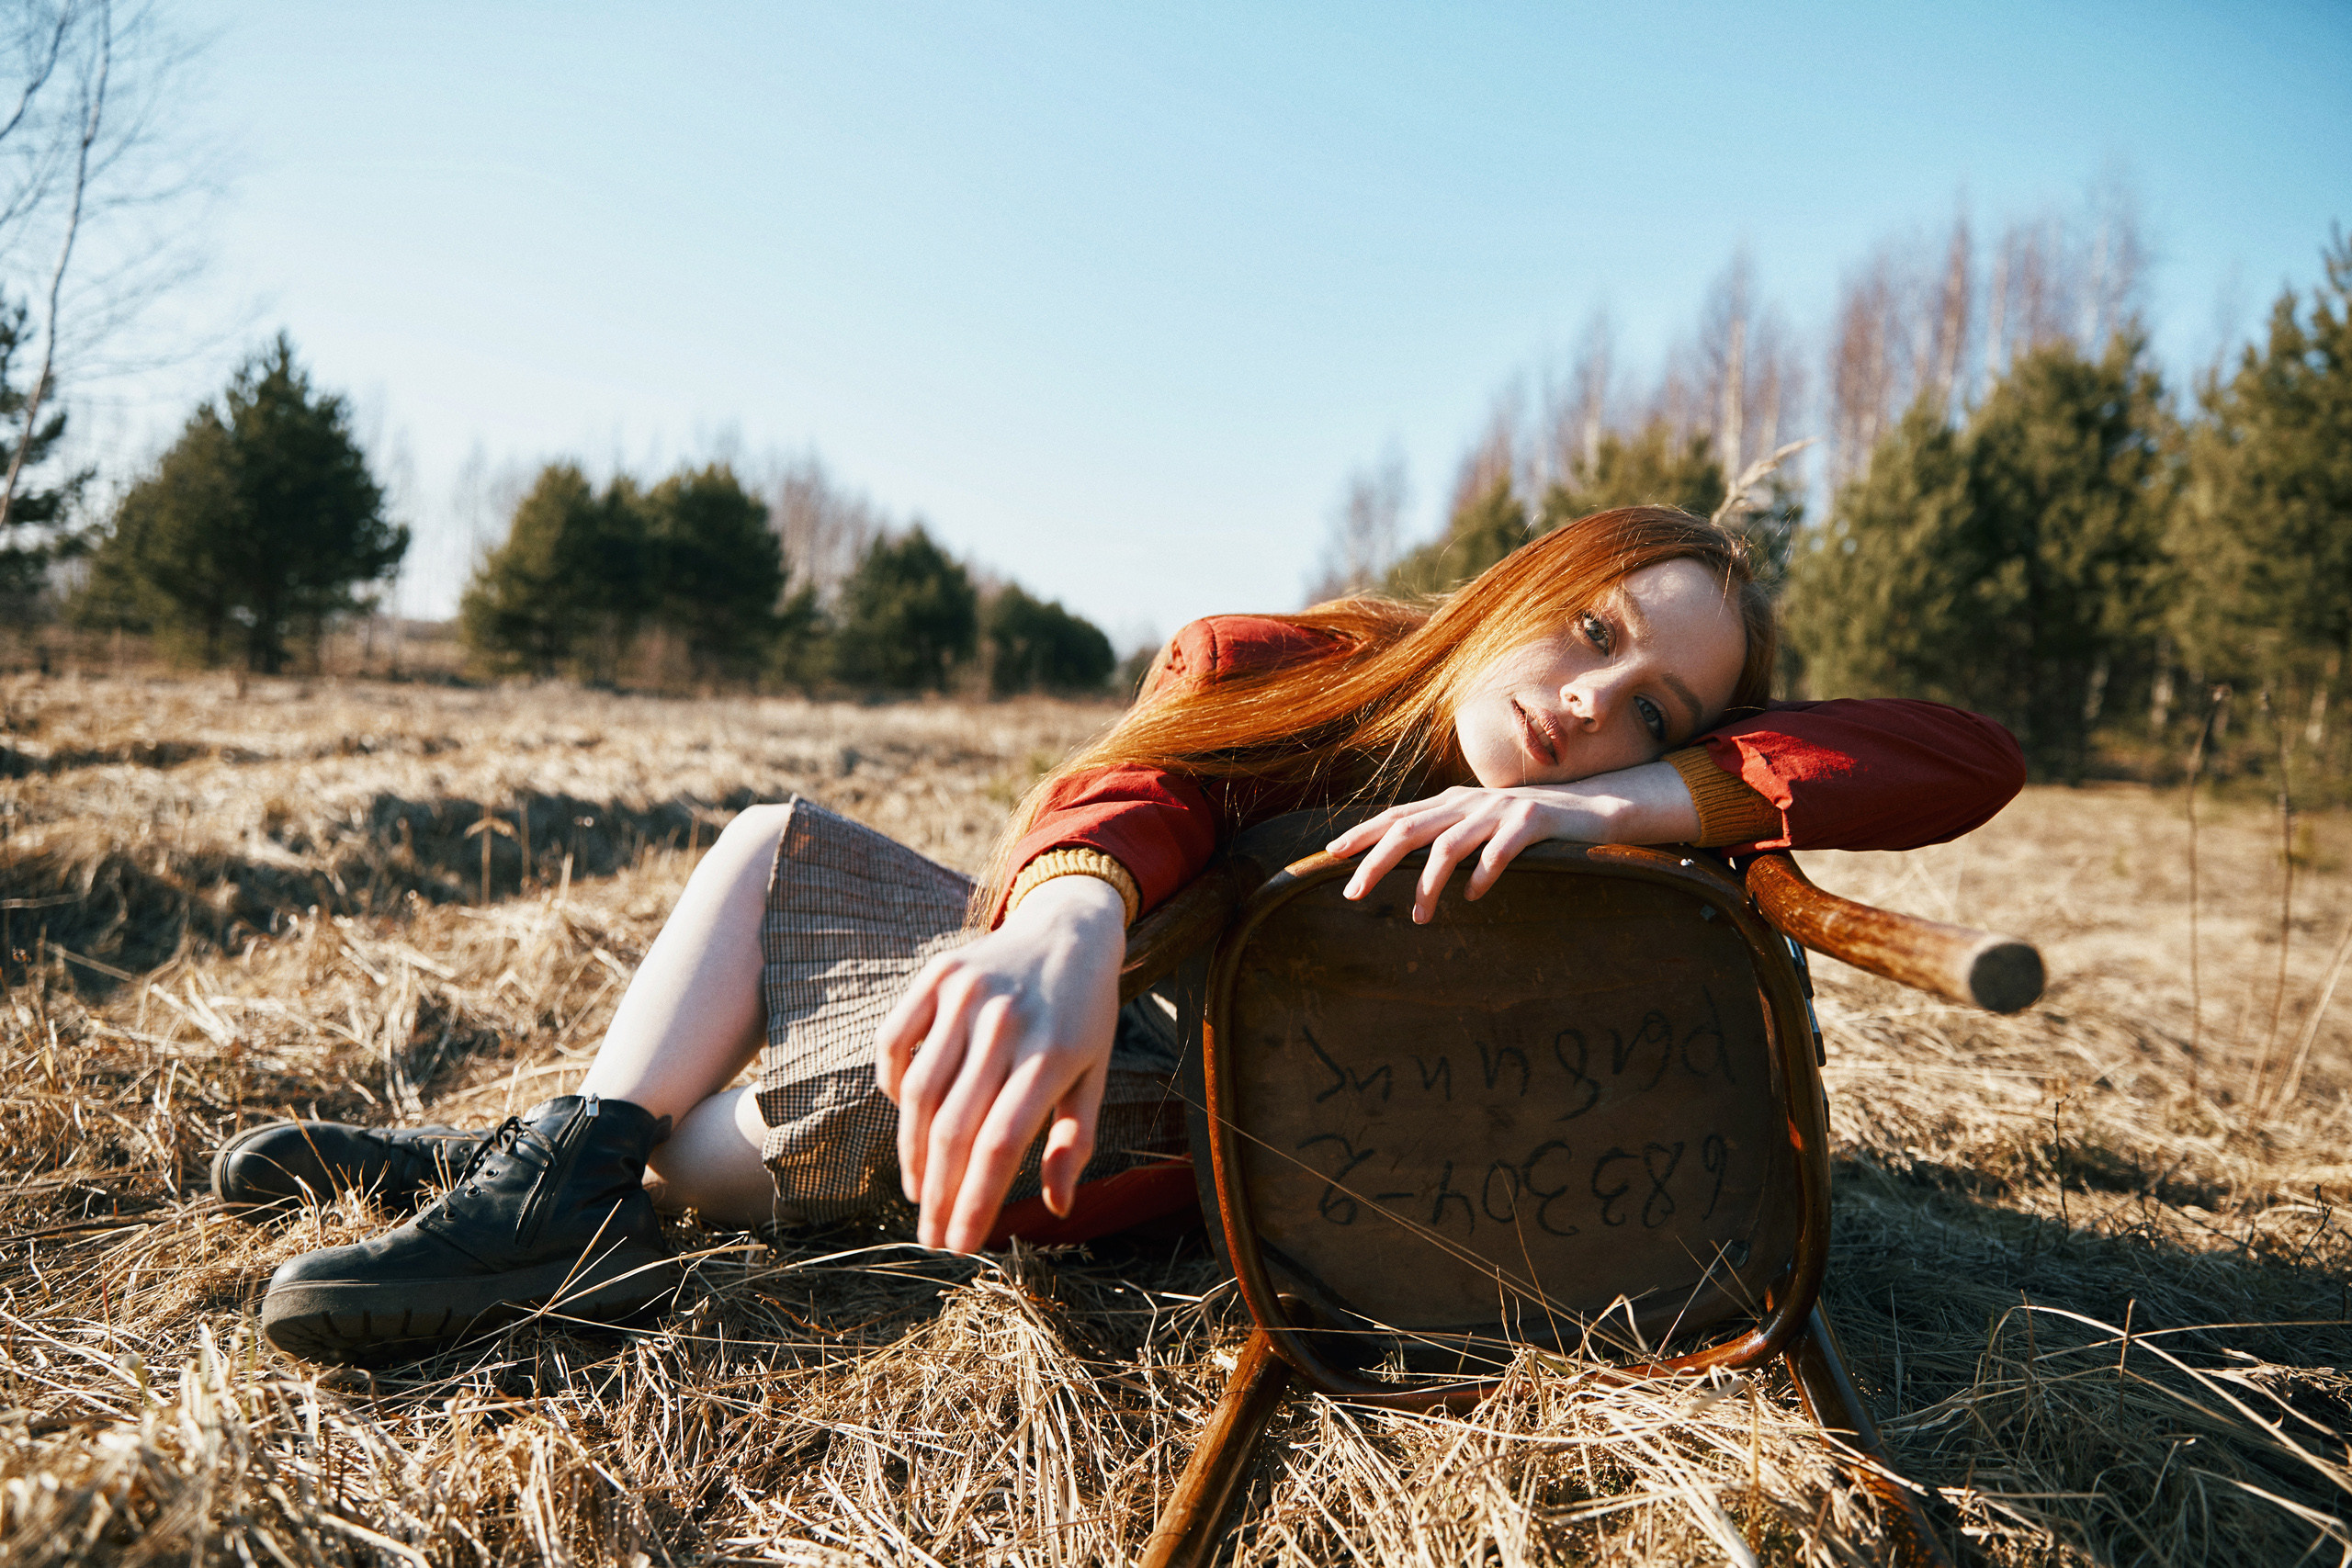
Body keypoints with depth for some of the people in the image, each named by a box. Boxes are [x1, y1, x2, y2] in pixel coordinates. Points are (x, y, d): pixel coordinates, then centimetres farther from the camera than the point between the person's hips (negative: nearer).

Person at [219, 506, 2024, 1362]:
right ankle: (571, 1160, -9)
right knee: (773, 841, 1)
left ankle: (577, 1196, -14)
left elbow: (1968, 754, -30)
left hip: (1184, 1140, -4)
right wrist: (1065, 922, -59)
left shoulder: (1599, 847, -20)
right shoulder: (1277, 668, -16)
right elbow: (1135, 783, -35)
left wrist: (1617, 796, -45)